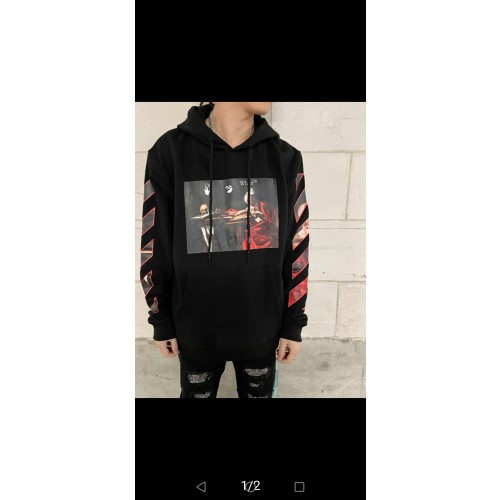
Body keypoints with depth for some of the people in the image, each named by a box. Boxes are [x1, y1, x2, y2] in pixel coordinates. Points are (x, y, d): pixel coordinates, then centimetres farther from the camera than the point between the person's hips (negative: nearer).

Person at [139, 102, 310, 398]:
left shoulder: (285, 157, -7)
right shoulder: (170, 152, -12)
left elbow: (297, 248, -3)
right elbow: (155, 246, -6)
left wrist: (293, 324, 1)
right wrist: (162, 322, 1)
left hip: (262, 329, 2)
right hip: (196, 330, -1)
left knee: (259, 393, 24)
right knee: (197, 393, 23)